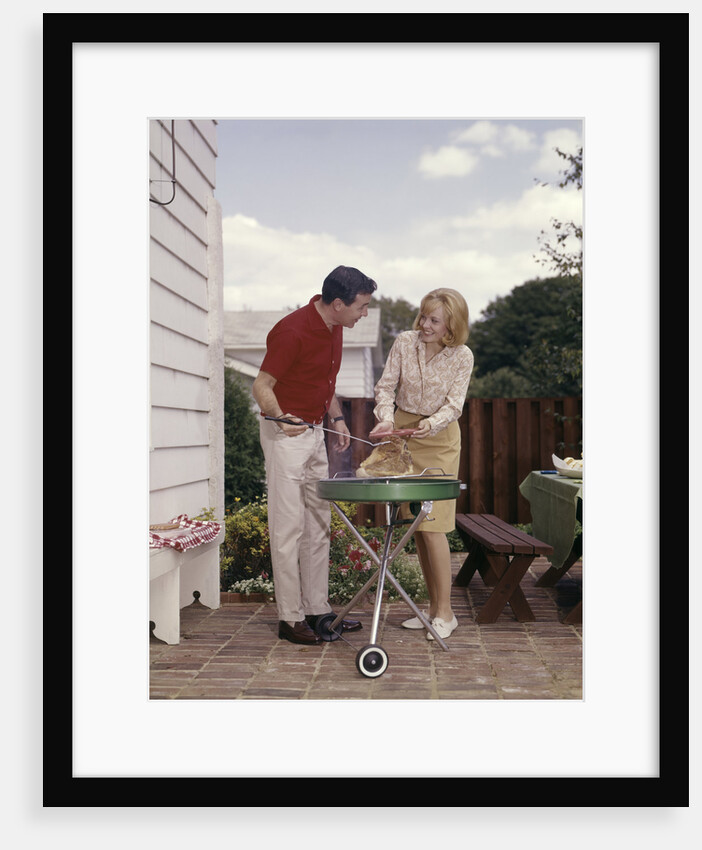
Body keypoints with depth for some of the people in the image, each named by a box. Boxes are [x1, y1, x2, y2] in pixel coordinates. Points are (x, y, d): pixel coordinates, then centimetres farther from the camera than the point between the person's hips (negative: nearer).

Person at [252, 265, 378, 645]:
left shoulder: (334, 328, 6)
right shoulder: (292, 330, -20)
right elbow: (261, 386, -20)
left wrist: (337, 418, 10)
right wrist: (281, 418, -38)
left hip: (314, 432, 9)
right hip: (285, 433, -9)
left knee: (319, 525, 12)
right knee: (288, 529, -4)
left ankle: (317, 609, 22)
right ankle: (290, 618, 4)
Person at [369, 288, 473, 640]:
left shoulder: (463, 356, -8)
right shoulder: (404, 342, -3)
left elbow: (454, 405, -10)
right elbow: (386, 385, 0)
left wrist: (431, 423, -29)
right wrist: (387, 418, -18)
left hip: (439, 439, -3)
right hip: (403, 434, 3)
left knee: (432, 525, -10)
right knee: (414, 523, 6)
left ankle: (445, 613, 1)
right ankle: (433, 606, 17)